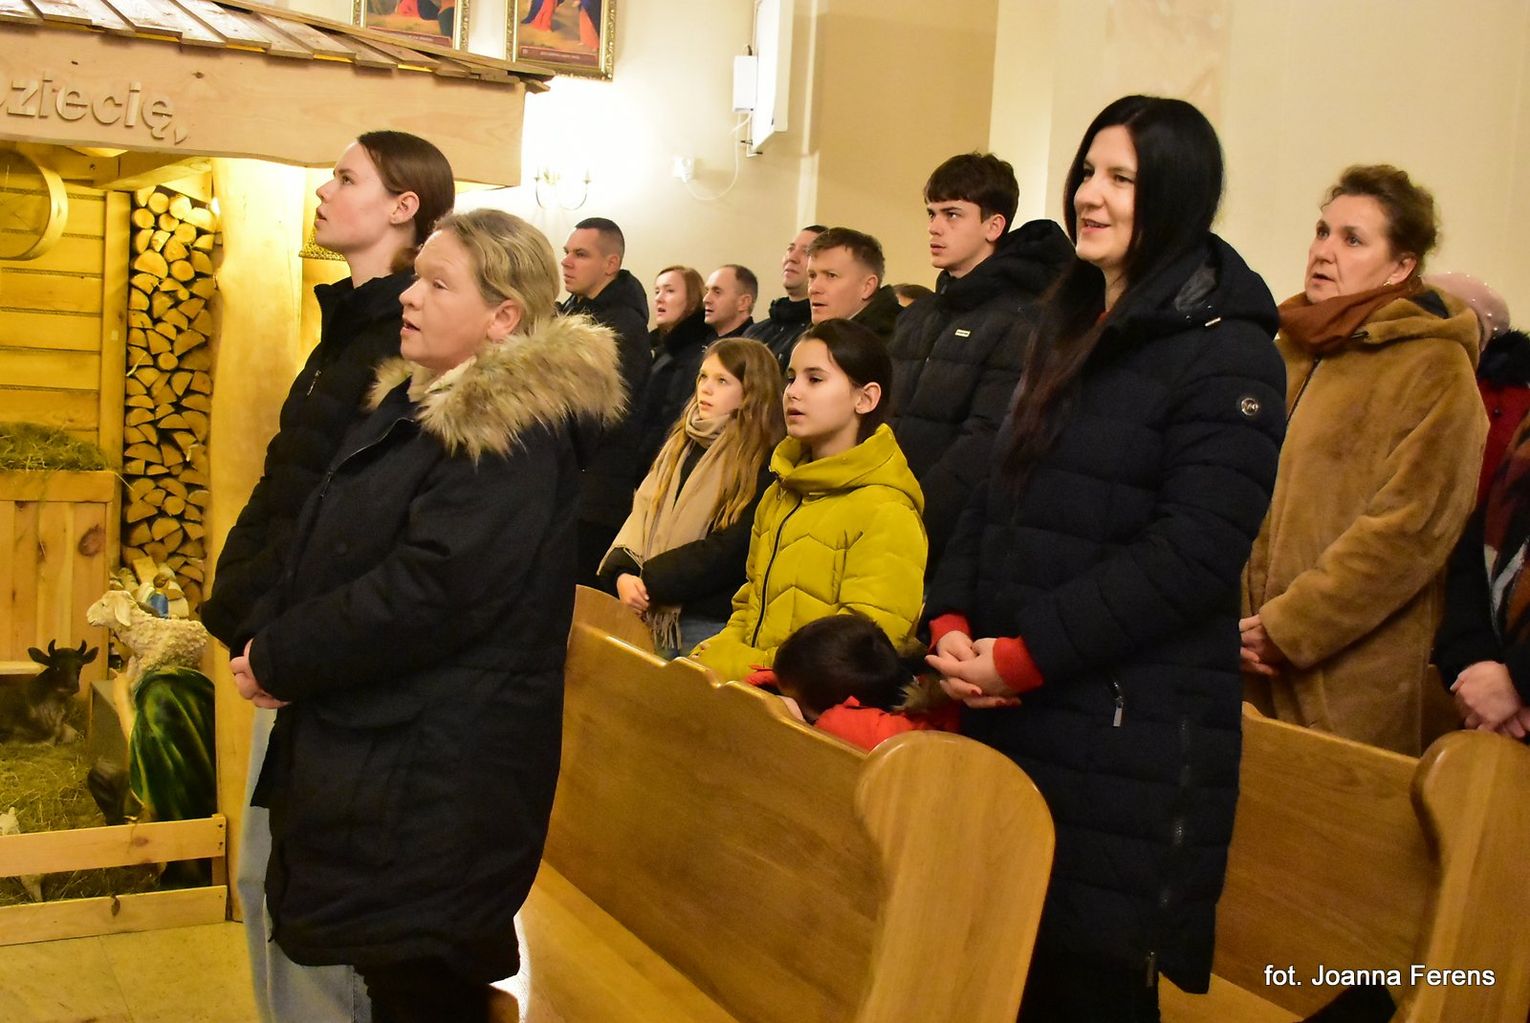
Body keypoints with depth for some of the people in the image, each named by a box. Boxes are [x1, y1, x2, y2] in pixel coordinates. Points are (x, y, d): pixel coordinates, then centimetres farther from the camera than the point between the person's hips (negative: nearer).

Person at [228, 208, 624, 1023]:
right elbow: (329, 550, 17)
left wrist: (278, 659, -15)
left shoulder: (512, 437, -19)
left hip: (435, 779, -9)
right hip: (368, 750, 9)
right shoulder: (412, 401, 12)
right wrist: (276, 644, 2)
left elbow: (424, 593, -26)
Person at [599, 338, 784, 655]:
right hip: (656, 616, 6)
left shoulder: (762, 462, -10)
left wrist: (651, 582, -14)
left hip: (710, 624, -6)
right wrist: (621, 573, -9)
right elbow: (642, 512, 8)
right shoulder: (682, 443, 13)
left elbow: (729, 550, -16)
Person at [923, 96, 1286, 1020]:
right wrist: (953, 621, 0)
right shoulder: (1070, 328, 17)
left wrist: (1025, 655, -17)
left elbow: (1191, 551, -18)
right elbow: (998, 496, 16)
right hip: (1009, 705, 7)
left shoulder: (1226, 352, -9)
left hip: (1130, 731, -7)